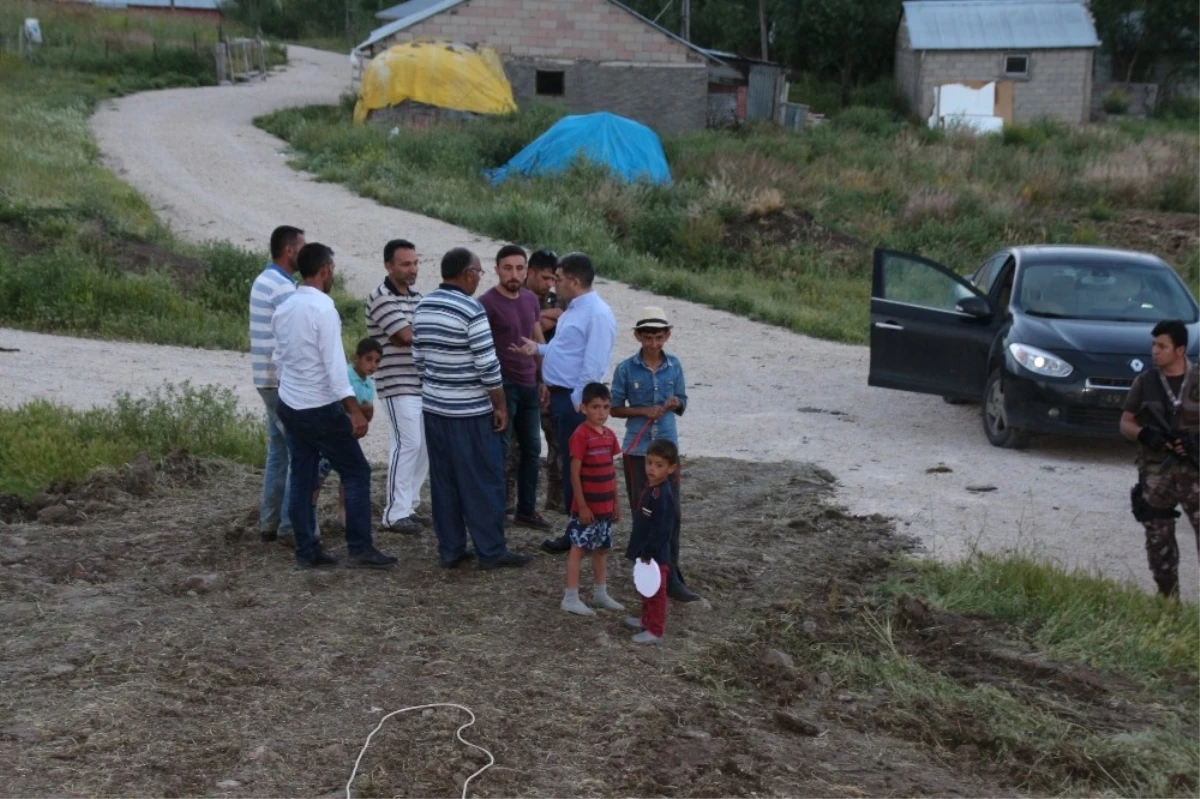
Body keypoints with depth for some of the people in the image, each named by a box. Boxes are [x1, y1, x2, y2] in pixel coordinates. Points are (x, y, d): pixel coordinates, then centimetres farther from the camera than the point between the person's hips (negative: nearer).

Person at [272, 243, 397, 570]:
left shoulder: (284, 309, 8)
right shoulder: (324, 309, -16)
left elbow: (279, 358, 14)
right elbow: (335, 365, -21)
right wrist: (355, 410, -20)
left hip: (289, 405, 8)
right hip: (321, 408, -8)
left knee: (302, 477, 11)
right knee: (357, 473, 1)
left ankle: (307, 551, 15)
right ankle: (360, 548, 0)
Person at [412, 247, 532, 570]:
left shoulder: (423, 307, 6)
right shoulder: (471, 310, -17)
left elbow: (419, 357, 12)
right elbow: (487, 365, -16)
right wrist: (500, 406, -7)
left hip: (434, 408, 7)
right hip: (470, 411, -7)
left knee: (443, 480, 12)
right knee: (483, 482, 2)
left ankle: (449, 549, 17)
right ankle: (491, 551, 8)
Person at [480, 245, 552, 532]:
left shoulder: (531, 299, 9)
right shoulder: (487, 303, -12)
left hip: (529, 385, 7)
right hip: (502, 385, -7)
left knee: (532, 449, 12)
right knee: (499, 450, -1)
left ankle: (526, 510, 23)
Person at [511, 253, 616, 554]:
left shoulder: (597, 314, -17)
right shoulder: (573, 309, 15)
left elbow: (593, 365, -22)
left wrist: (577, 402, -22)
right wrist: (539, 348, 15)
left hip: (576, 401, -10)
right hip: (560, 396, 10)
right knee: (569, 465, 15)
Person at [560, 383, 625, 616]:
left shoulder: (609, 435, 7)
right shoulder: (580, 436, -16)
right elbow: (575, 474, -16)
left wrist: (616, 503, 14)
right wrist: (582, 506, -17)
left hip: (605, 506, 7)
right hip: (586, 507, -7)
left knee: (602, 548, 16)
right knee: (578, 548, -1)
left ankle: (600, 593, 28)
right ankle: (570, 598, 5)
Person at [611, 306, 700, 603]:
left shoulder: (674, 365, 2)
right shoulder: (626, 369, -6)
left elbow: (682, 404, 11)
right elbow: (615, 408, 0)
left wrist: (674, 404, -12)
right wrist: (643, 411, -15)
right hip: (637, 448, -2)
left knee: (671, 511, 0)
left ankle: (670, 576, 6)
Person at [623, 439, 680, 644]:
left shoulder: (663, 496, -25)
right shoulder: (648, 487, 6)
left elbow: (661, 530, -26)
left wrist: (649, 554, -22)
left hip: (656, 555, -10)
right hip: (644, 552, 10)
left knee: (656, 592, 2)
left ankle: (655, 630, 12)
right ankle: (647, 620, 38)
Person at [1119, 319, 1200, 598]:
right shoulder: (1145, 382, 5)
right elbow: (1125, 424, 8)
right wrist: (1145, 434, -14)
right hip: (1155, 471, 2)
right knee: (1158, 540, 7)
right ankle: (1168, 600, 19)